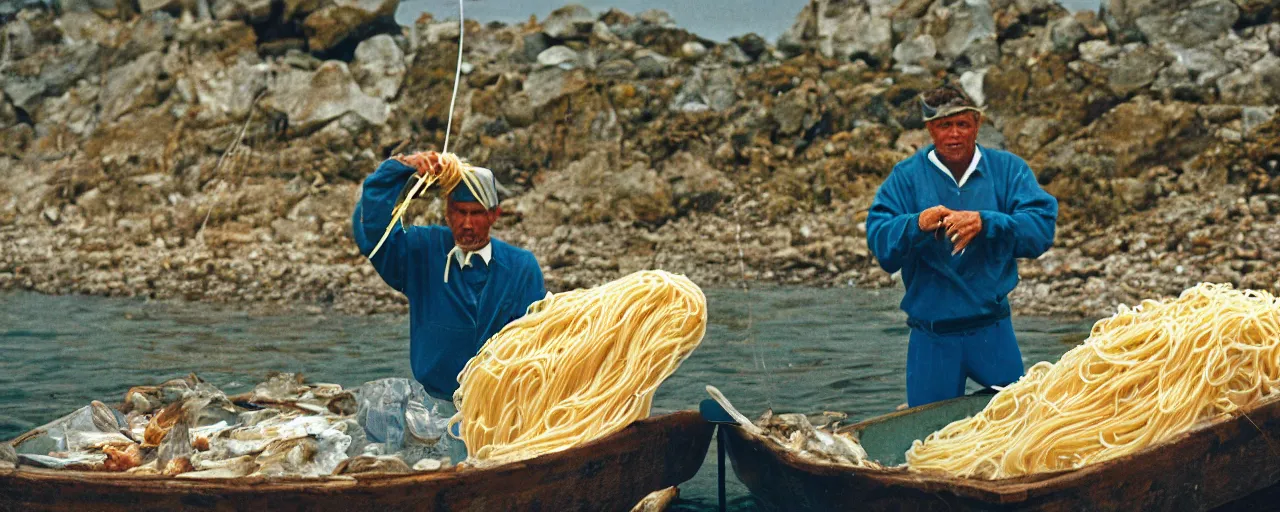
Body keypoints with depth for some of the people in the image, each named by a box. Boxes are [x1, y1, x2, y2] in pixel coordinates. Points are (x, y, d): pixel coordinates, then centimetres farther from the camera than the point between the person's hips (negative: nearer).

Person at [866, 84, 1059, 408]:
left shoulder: (1007, 170, 2)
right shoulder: (906, 177, 0)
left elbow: (1042, 227, -11)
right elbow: (878, 239, -11)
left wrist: (985, 223, -26)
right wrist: (917, 225, -31)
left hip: (992, 331, 1)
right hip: (931, 336, 0)